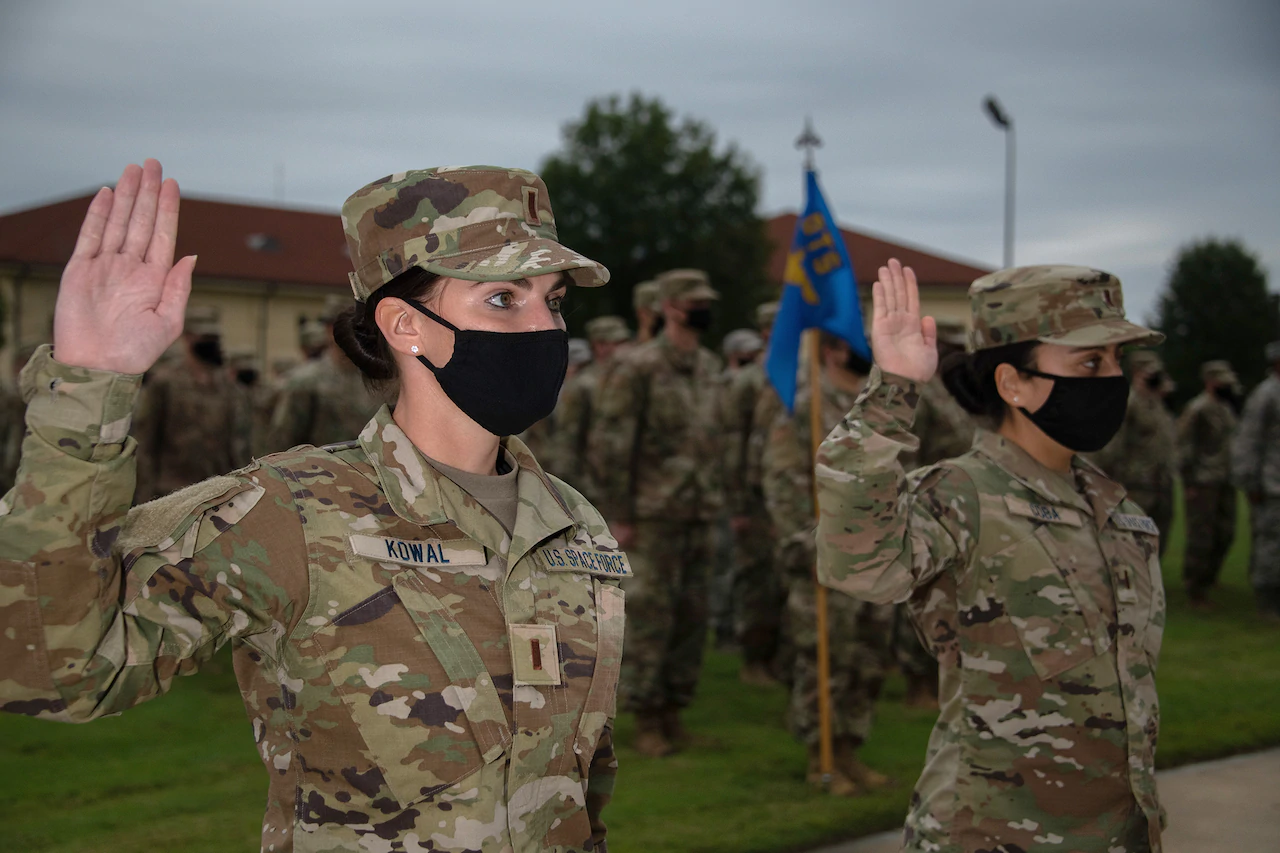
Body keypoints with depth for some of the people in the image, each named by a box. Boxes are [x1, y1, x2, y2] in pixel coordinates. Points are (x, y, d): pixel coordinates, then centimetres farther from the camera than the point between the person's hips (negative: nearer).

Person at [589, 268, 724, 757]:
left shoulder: (711, 367, 12)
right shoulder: (638, 367, -9)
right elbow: (608, 444, -11)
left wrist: (718, 499, 15)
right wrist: (619, 515, -12)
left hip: (699, 514, 6)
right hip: (653, 514, -6)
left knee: (691, 615, 8)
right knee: (650, 616, -3)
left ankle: (674, 709, 20)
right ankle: (646, 720, 7)